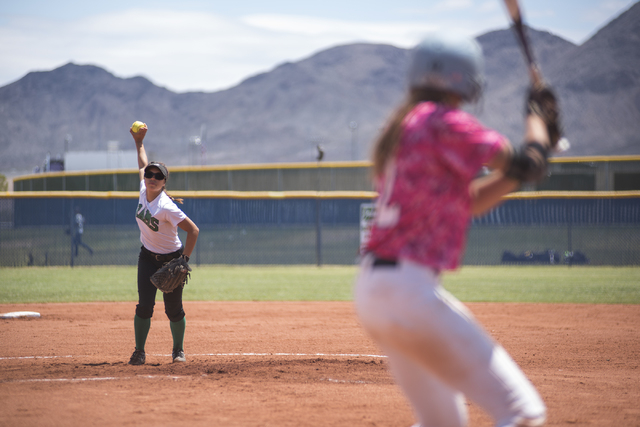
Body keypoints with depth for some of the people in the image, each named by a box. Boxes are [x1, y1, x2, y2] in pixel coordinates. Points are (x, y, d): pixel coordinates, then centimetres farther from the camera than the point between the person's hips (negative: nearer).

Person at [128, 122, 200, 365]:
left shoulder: (167, 207, -27)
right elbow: (142, 164, 13)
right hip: (148, 257, 5)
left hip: (171, 259, -5)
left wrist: (185, 259, -28)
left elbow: (193, 230, -27)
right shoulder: (143, 191, -7)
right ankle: (139, 352, 0)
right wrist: (138, 141, 15)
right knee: (144, 305, -7)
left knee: (174, 309, 0)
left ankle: (178, 350, 20)